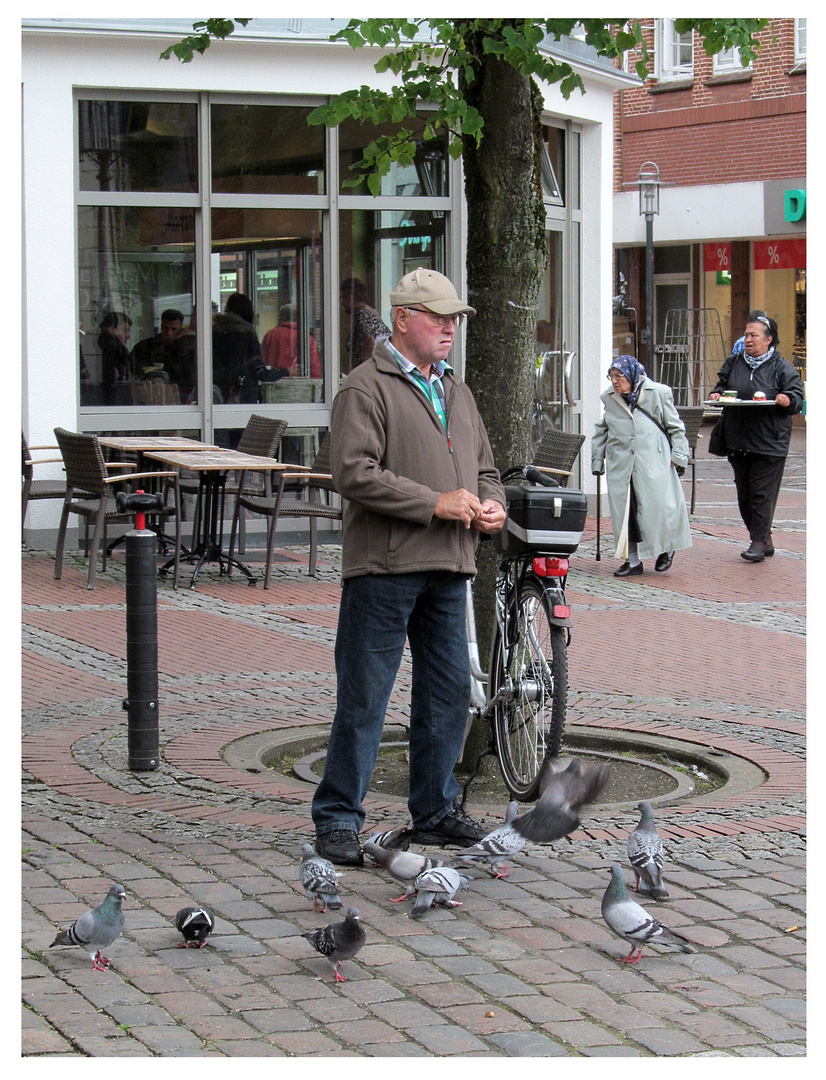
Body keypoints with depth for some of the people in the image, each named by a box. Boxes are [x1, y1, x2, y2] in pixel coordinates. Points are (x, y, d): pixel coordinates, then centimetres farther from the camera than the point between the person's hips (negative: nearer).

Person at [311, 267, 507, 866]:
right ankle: (338, 818, 3)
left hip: (448, 568, 8)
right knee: (364, 698, -4)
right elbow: (355, 473, -17)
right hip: (383, 567, -8)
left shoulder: (456, 390, 20)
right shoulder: (367, 388, -6)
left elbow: (485, 467, 26)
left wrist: (491, 504, 3)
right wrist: (435, 504, -18)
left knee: (449, 692, 11)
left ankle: (435, 810, 23)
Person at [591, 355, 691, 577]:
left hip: (654, 461, -3)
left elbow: (675, 427, 8)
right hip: (620, 464, 3)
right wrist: (597, 460, 17)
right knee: (624, 512, 0)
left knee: (659, 506, -8)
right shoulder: (609, 398, 11)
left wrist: (679, 456, 2)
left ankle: (666, 549, 18)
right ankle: (633, 560, 10)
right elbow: (601, 431, 20)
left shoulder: (658, 393, 2)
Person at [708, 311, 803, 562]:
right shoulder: (734, 363, 13)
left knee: (762, 494, -7)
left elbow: (797, 400, -4)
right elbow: (722, 385, 21)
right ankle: (765, 541, 20)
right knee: (744, 495, 9)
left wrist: (787, 400, -26)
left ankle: (759, 542, -3)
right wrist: (716, 394, -2)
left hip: (769, 445, -5)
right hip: (738, 443, 6)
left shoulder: (782, 368, -1)